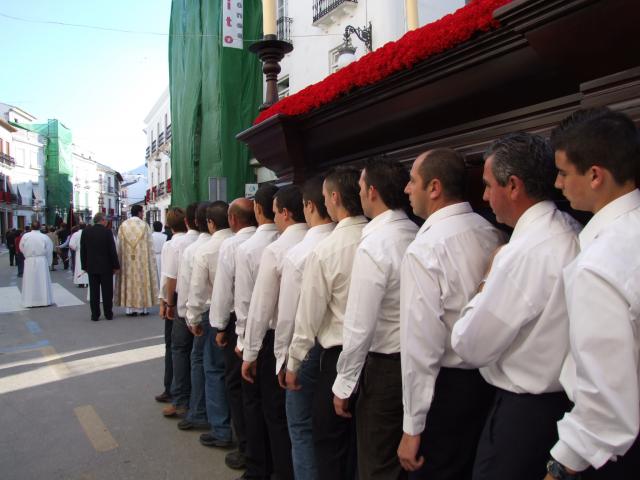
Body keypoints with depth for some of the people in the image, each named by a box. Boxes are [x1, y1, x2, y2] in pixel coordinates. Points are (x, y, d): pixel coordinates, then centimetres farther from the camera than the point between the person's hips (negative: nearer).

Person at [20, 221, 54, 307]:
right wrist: (48, 262, 11)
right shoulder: (45, 237, -8)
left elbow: (22, 248, 5)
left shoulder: (25, 236, -6)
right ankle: (44, 300, 11)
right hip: (42, 261, 0)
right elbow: (49, 251, -2)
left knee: (30, 281, 7)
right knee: (42, 281, 7)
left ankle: (30, 301, 11)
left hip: (29, 262, 0)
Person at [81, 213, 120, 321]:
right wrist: (116, 266, -2)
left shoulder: (85, 232, 1)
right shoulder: (107, 232, -10)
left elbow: (83, 250, 5)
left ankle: (95, 315, 8)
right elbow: (112, 250, -9)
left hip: (91, 267, 3)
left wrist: (84, 266, 12)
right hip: (106, 267, -3)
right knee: (107, 291, 5)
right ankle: (108, 314, 10)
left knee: (94, 292, 6)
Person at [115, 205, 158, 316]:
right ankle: (143, 308, 7)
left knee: (129, 282, 6)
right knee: (142, 281, 5)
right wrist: (151, 260, 4)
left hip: (127, 260, 2)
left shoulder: (123, 225, 2)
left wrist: (119, 261, 12)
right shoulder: (144, 225, -5)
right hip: (142, 259, -2)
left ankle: (130, 308, 7)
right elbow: (149, 245, -4)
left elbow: (119, 246, 4)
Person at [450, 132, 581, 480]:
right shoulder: (575, 233, 0)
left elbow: (470, 348, -19)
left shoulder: (524, 253, -27)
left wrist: (486, 284, -9)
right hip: (567, 399, 8)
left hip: (523, 412, -8)